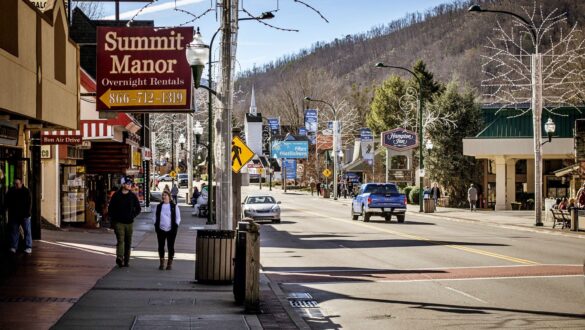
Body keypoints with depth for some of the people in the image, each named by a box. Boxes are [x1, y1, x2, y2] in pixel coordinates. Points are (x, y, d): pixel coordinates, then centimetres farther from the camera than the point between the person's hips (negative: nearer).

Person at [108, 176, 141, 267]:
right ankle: (119, 258, -30)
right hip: (119, 222, -3)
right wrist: (113, 218, -1)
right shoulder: (116, 195, 1)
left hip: (129, 222, 3)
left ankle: (126, 261, 14)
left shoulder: (133, 196, 6)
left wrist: (133, 216, 2)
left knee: (128, 242, 7)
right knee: (120, 240, -18)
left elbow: (138, 208, 14)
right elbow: (110, 208, 6)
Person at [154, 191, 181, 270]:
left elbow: (178, 218, 3)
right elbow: (155, 217, 14)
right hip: (161, 230, 3)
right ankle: (162, 263, 14)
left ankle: (170, 263, 10)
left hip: (171, 230, -3)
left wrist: (175, 226, -7)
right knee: (161, 246, 4)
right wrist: (156, 226, 3)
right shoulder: (159, 206, 9)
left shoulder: (174, 206, 2)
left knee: (170, 247, 1)